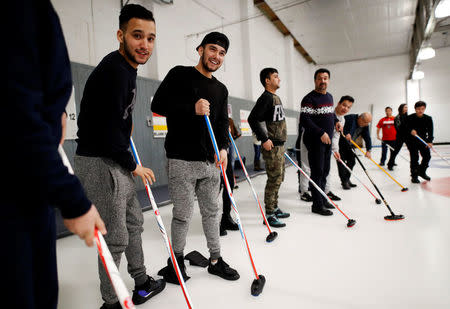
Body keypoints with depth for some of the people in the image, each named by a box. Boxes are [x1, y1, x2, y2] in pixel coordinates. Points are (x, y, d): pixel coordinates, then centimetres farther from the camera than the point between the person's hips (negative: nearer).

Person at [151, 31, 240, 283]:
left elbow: (223, 123, 14)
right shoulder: (180, 74, 0)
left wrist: (223, 147, -4)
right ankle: (176, 260, 25)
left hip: (211, 162, 6)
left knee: (212, 211, 13)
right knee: (183, 214, 2)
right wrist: (192, 108, -18)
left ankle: (216, 260, 28)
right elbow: (158, 105, -8)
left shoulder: (221, 89, 17)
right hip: (182, 161, -5)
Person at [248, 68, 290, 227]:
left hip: (279, 145, 10)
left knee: (278, 178, 16)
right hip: (271, 147, -10)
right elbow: (252, 119, -23)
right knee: (274, 179, -6)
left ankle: (275, 208, 29)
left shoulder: (276, 97, 17)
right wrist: (264, 139, -22)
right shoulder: (266, 97, -14)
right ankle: (269, 214, 5)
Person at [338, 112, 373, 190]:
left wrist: (368, 150, -17)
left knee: (351, 161, 7)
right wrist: (346, 133, -38)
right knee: (342, 162, -8)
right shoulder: (350, 118, -23)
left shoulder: (365, 126, -2)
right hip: (340, 142, -8)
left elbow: (367, 138, -7)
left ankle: (347, 180, 20)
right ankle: (344, 182, -1)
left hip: (349, 144, 8)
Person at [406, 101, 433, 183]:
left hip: (423, 140, 4)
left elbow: (430, 131, -9)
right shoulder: (410, 118, -10)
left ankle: (422, 172, 24)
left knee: (427, 156, 1)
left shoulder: (428, 119, -4)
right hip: (412, 141, -3)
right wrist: (411, 131, -32)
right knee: (414, 158, -5)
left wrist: (430, 141, -21)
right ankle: (414, 176, 5)